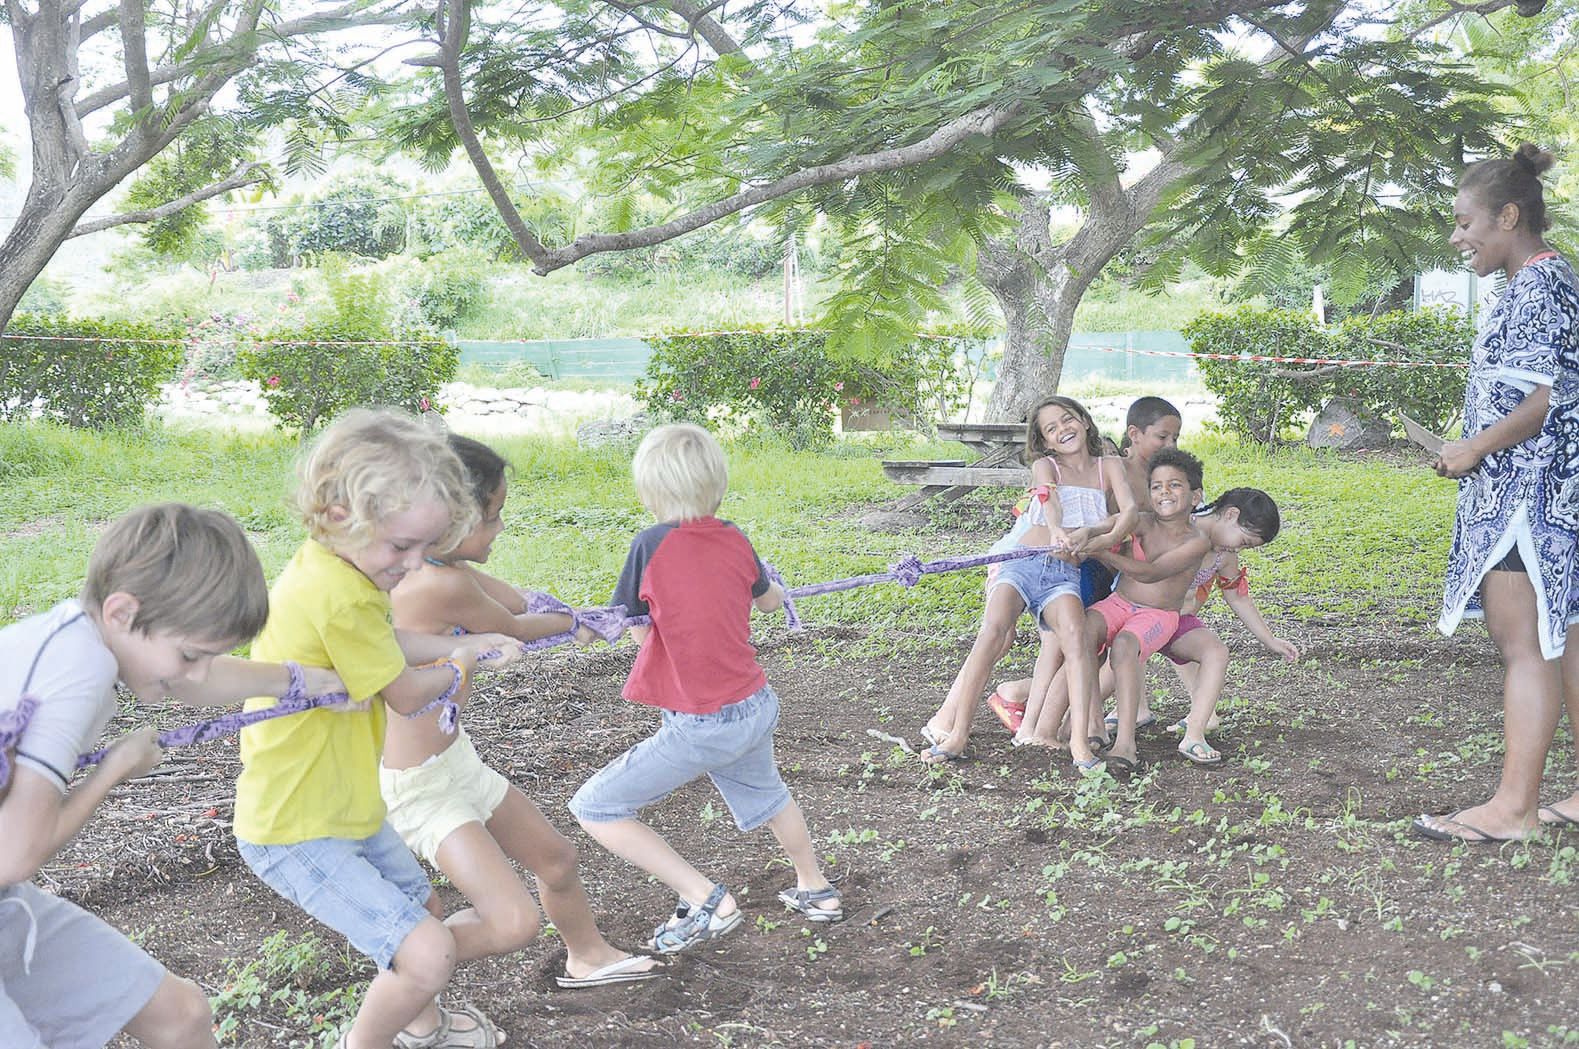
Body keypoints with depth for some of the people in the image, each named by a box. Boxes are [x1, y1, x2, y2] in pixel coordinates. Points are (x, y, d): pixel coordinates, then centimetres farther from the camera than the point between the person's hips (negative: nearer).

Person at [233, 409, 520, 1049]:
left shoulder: (321, 567, 0)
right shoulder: (342, 599, -31)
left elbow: (387, 644, 20)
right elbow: (407, 695, -17)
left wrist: (466, 644, 10)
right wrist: (457, 665, 3)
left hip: (343, 806, 10)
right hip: (296, 833, -10)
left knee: (420, 906, 28)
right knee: (428, 954, -17)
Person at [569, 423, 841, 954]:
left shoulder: (652, 545, -16)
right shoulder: (734, 539, -1)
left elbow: (640, 633, -4)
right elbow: (771, 600, 19)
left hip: (701, 726, -7)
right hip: (757, 706, 7)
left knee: (594, 809, 2)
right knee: (764, 790, 35)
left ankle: (705, 900, 0)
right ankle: (815, 890, 52)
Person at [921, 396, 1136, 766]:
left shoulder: (1109, 467, 20)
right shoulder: (1045, 465, 14)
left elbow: (1130, 511, 3)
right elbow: (1048, 499, -9)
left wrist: (1091, 534, -18)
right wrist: (1057, 531, -33)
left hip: (1065, 575, 1)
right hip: (1022, 564, -1)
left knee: (1072, 636, -29)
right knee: (994, 631, -26)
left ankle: (1081, 741, -33)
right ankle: (957, 734, -26)